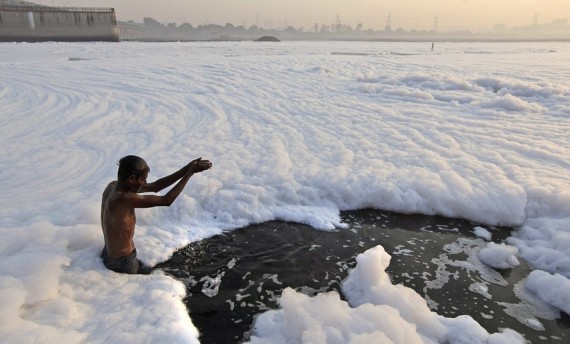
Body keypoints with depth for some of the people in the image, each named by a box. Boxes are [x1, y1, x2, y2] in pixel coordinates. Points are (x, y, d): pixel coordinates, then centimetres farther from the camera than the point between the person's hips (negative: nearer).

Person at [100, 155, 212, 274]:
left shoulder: (113, 186, -6)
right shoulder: (124, 199, -35)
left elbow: (154, 187, -3)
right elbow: (166, 200, -31)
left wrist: (185, 170, -10)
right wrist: (190, 172, -26)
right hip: (122, 263, -9)